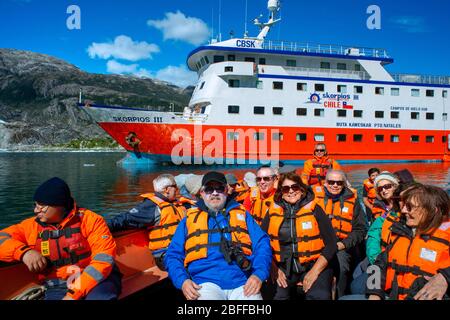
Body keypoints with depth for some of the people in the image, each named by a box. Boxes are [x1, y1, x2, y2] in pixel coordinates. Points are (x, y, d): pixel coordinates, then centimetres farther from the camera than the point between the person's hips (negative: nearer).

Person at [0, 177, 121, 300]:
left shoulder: (90, 220, -6)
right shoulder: (32, 226, 7)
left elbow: (104, 258, -13)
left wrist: (74, 294, -22)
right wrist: (23, 251, -13)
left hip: (98, 280, -4)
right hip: (57, 288, 4)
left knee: (98, 296, -35)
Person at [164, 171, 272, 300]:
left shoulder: (242, 214, 19)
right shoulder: (189, 219, 19)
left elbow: (262, 244, 9)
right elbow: (173, 255, 13)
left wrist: (259, 274, -9)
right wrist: (182, 280, -6)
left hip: (242, 282, 1)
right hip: (206, 283, -1)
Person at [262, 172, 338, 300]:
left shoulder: (314, 209, -2)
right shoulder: (272, 212, 3)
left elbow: (331, 243, -3)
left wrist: (314, 271, -10)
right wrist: (275, 269, -4)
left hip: (314, 266, -2)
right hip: (284, 268, 3)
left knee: (319, 296, -27)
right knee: (276, 295, -18)